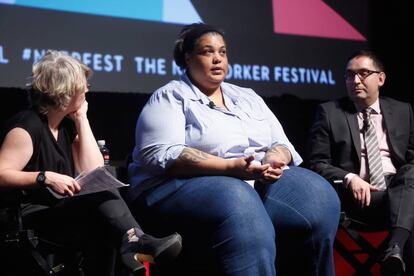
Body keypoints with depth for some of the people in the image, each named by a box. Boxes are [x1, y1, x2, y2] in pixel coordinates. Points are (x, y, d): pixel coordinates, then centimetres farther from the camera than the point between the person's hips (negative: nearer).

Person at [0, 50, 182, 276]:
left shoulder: (67, 125, 12)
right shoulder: (27, 126, -12)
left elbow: (94, 173, 3)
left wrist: (82, 119, 3)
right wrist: (45, 177, -31)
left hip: (62, 210, 8)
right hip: (28, 216, -8)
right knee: (101, 197, -30)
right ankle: (135, 241, -42)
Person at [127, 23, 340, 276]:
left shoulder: (248, 97, 21)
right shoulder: (171, 97, 2)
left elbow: (280, 144, 16)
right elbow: (161, 155, -13)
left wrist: (273, 162, -11)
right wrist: (231, 167, -23)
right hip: (188, 185, -6)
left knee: (318, 194, -20)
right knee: (239, 204, -38)